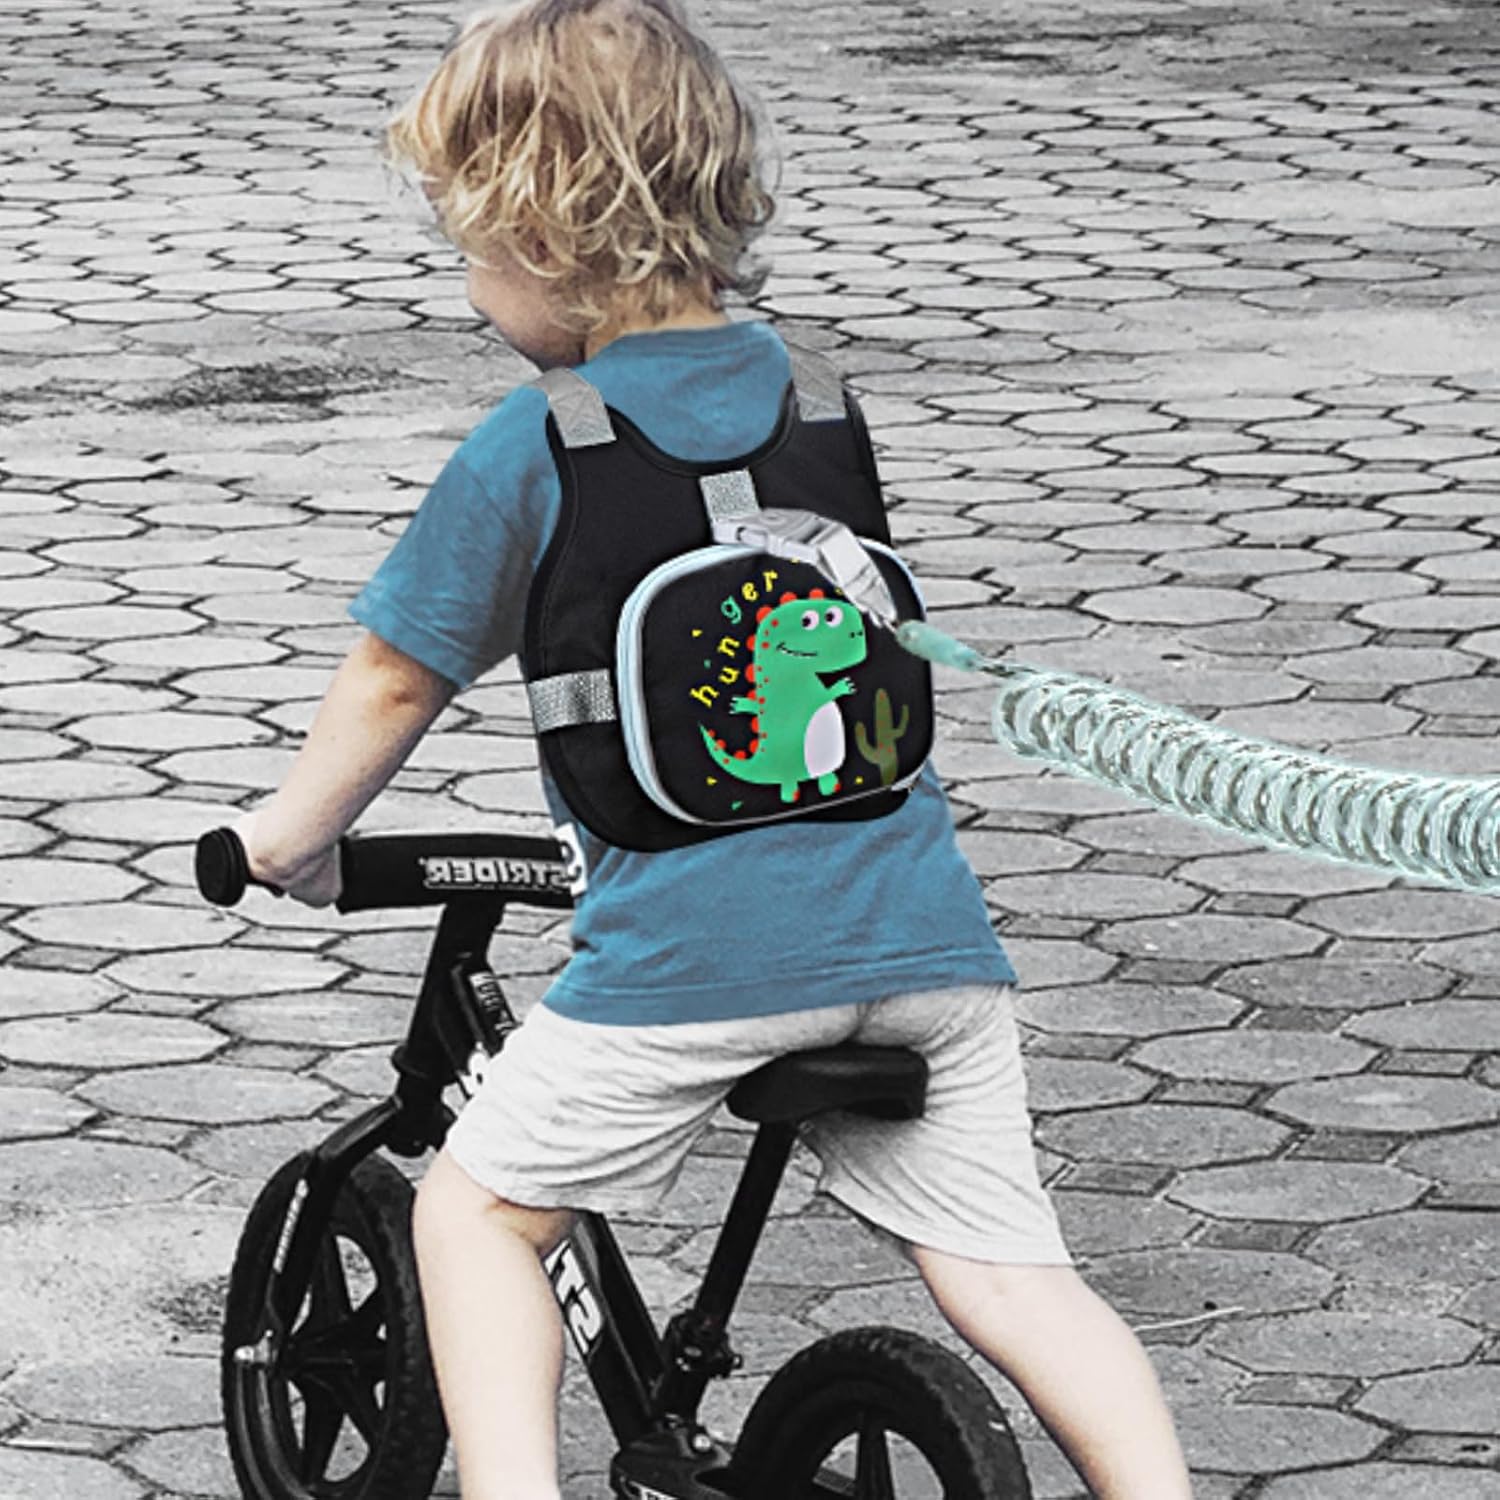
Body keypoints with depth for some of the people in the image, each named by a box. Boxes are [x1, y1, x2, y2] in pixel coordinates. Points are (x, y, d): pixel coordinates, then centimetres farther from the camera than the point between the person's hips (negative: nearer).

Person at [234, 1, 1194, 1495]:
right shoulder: (806, 394, 16)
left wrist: (287, 837, 24)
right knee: (1010, 1271, 7)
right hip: (919, 924, 5)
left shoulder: (524, 449, -2)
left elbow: (395, 681, 7)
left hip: (694, 945, -5)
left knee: (475, 1206, 10)